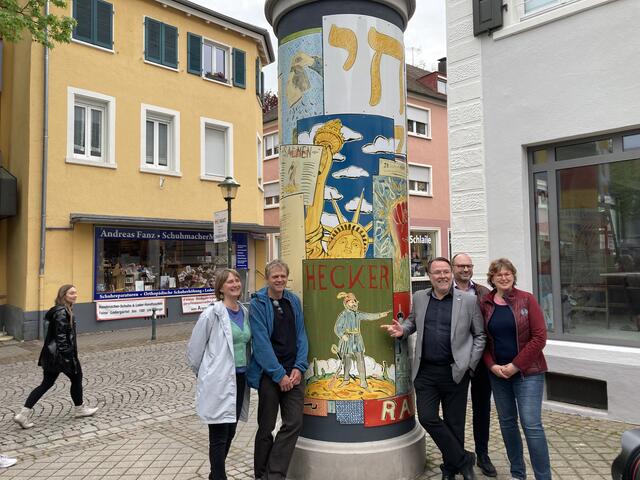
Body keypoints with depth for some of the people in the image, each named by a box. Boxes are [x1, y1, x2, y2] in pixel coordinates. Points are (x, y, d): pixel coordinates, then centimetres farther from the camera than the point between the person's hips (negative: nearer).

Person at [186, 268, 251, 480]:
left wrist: (246, 369, 15)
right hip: (219, 382, -6)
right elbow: (194, 349, -5)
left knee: (230, 432, 17)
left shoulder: (245, 312, 6)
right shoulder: (212, 314, -12)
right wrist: (204, 375, 6)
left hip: (240, 379, 6)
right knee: (219, 436, 2)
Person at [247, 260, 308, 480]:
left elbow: (301, 335, 6)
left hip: (293, 373, 4)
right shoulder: (258, 304, -9)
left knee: (294, 423, 1)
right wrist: (279, 374, -14)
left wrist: (299, 368, -5)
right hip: (268, 374, -4)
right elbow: (261, 343, -14)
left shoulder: (294, 301, 6)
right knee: (267, 427, 8)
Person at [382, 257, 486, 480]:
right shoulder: (419, 298, 6)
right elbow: (412, 322, 21)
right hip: (425, 371, 2)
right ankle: (463, 460, 15)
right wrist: (401, 330, -1)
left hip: (455, 372, -2)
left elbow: (480, 335, 3)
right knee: (427, 418, -4)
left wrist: (470, 364, -4)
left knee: (453, 423, 8)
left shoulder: (468, 300, -2)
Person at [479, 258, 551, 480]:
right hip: (497, 373, 3)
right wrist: (492, 365, -7)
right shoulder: (484, 304, 3)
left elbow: (539, 337, -9)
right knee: (507, 422, 12)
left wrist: (516, 365, -12)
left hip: (527, 372, -3)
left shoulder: (526, 299, -5)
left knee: (531, 424, -7)